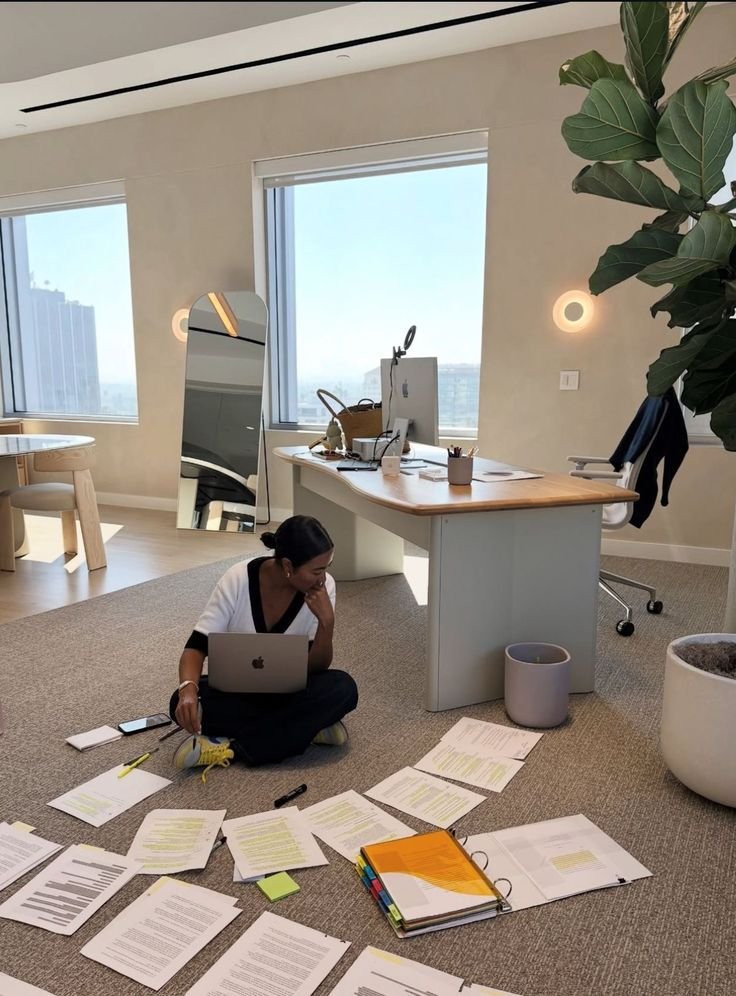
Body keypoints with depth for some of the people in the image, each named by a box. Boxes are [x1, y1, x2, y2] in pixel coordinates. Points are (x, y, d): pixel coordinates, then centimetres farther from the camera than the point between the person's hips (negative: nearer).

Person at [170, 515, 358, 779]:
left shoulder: (323, 587, -18)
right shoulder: (238, 580, -22)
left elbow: (315, 668, -16)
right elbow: (197, 646, -20)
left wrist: (327, 621, -33)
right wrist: (188, 688, -41)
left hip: (289, 691, 1)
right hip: (236, 688, 0)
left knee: (343, 688, -30)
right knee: (184, 704, -32)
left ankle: (230, 749, -27)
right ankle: (308, 728, -21)